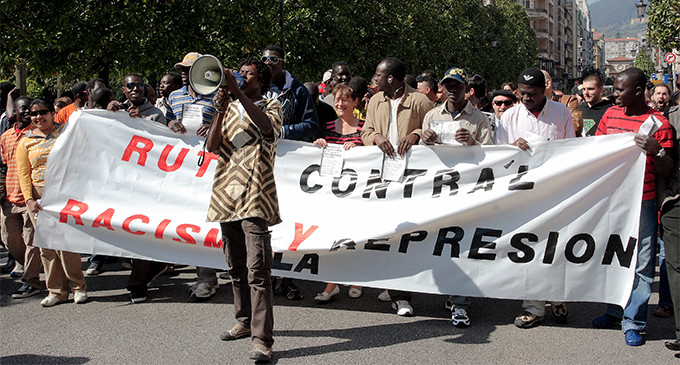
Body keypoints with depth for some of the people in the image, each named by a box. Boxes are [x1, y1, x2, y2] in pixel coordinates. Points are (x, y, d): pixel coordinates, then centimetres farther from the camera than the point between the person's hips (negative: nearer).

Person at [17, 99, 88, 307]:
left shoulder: (65, 132, 7)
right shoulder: (26, 142, 12)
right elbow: (23, 173, 8)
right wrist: (29, 199, -3)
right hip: (38, 197, 3)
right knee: (46, 245, 3)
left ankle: (78, 286, 4)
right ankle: (57, 290, 12)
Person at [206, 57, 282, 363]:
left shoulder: (270, 105, 6)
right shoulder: (230, 109, 20)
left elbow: (268, 127, -19)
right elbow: (212, 146, 7)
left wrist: (236, 91, -19)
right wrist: (221, 111, -6)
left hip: (254, 198, -6)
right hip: (227, 196, 6)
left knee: (257, 270, -14)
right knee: (236, 268, 15)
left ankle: (262, 339, -15)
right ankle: (244, 322, 29)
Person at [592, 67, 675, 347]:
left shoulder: (659, 122, -7)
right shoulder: (611, 114, 7)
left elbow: (666, 171, -6)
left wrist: (656, 150, -24)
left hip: (642, 202, -5)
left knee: (642, 265, -2)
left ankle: (633, 322, 6)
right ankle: (615, 311, 27)